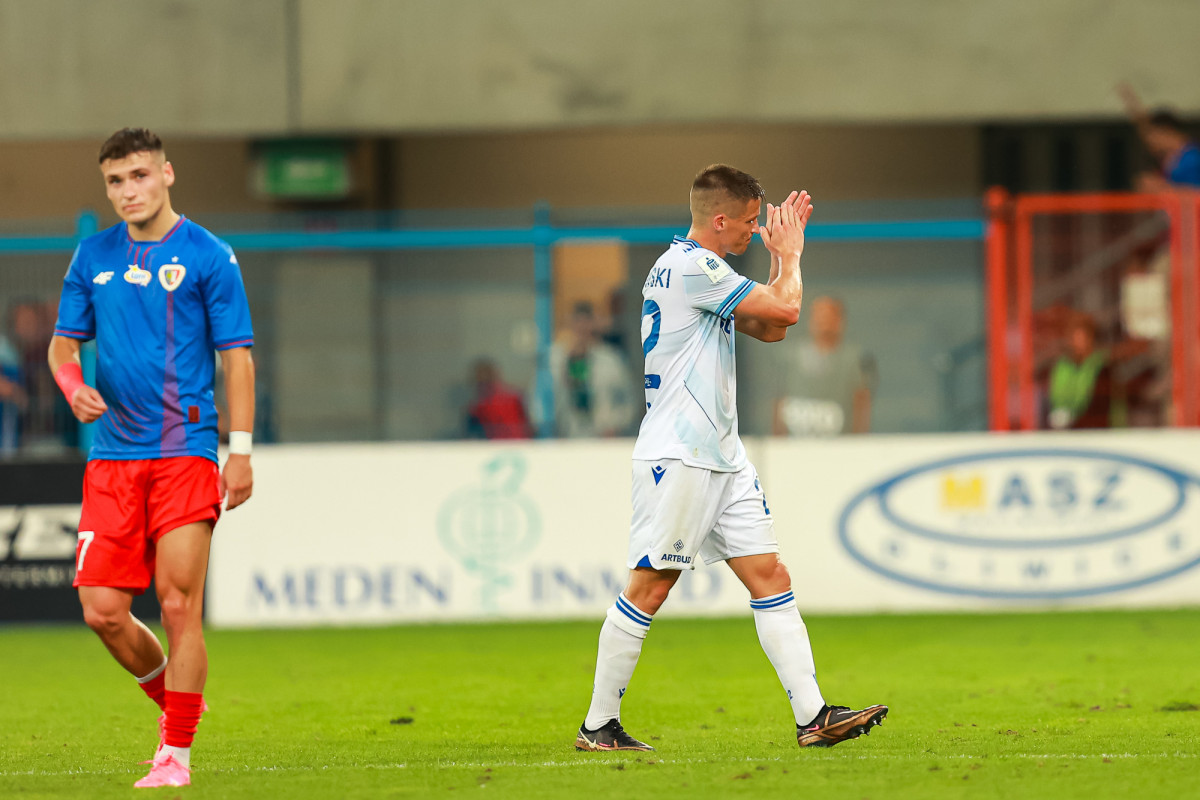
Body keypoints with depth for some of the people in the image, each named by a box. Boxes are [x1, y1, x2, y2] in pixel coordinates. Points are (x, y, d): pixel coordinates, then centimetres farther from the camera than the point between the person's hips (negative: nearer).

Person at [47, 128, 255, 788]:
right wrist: (73, 385, -5)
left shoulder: (208, 257, -1)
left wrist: (241, 450, -8)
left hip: (184, 455, -4)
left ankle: (176, 753, 0)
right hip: (112, 459, 4)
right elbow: (64, 342, 18)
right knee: (102, 610, -2)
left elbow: (237, 356, -1)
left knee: (179, 605, -8)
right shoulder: (94, 256, 11)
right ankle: (173, 700, 23)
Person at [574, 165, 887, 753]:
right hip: (677, 456, -10)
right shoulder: (691, 267, -15)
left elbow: (770, 329, 25)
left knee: (771, 576, 2)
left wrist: (783, 252, 18)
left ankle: (813, 716, -1)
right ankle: (598, 724, 3)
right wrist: (789, 255, 3)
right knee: (649, 588, -5)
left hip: (721, 459, 10)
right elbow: (785, 310, -15)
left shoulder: (701, 272, 18)